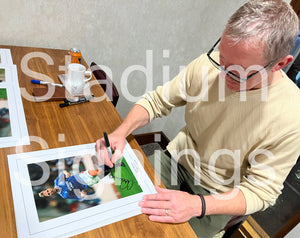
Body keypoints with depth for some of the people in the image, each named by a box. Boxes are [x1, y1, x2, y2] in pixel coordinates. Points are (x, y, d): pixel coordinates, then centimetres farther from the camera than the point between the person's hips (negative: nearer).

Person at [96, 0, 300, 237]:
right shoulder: (208, 64, -17)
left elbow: (260, 191, -18)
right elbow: (157, 101, -6)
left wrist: (197, 205, -33)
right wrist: (121, 132, -23)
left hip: (216, 195, -2)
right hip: (176, 160, 3)